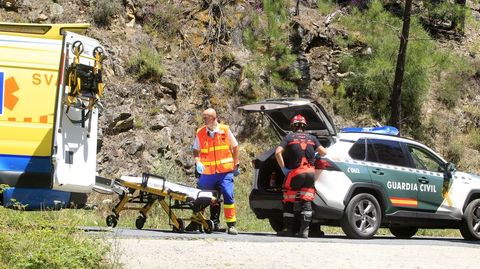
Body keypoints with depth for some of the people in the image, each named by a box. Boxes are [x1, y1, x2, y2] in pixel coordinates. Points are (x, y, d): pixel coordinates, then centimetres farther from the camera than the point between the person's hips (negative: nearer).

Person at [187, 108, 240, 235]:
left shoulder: (225, 130, -2)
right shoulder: (200, 133, 1)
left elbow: (235, 147, 10)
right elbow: (196, 151, 11)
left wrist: (236, 165, 9)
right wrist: (198, 162, -8)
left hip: (225, 172, -2)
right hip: (207, 173, 2)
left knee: (228, 196, -11)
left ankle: (231, 224, -4)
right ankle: (214, 222, 24)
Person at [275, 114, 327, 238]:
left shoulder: (289, 137, 5)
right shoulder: (311, 138, 13)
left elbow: (278, 152, -8)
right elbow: (324, 152, 6)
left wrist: (283, 168, -2)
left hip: (295, 172, -2)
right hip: (310, 172, 2)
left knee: (288, 201, 9)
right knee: (306, 202, 4)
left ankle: (288, 229, 9)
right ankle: (304, 230, -3)